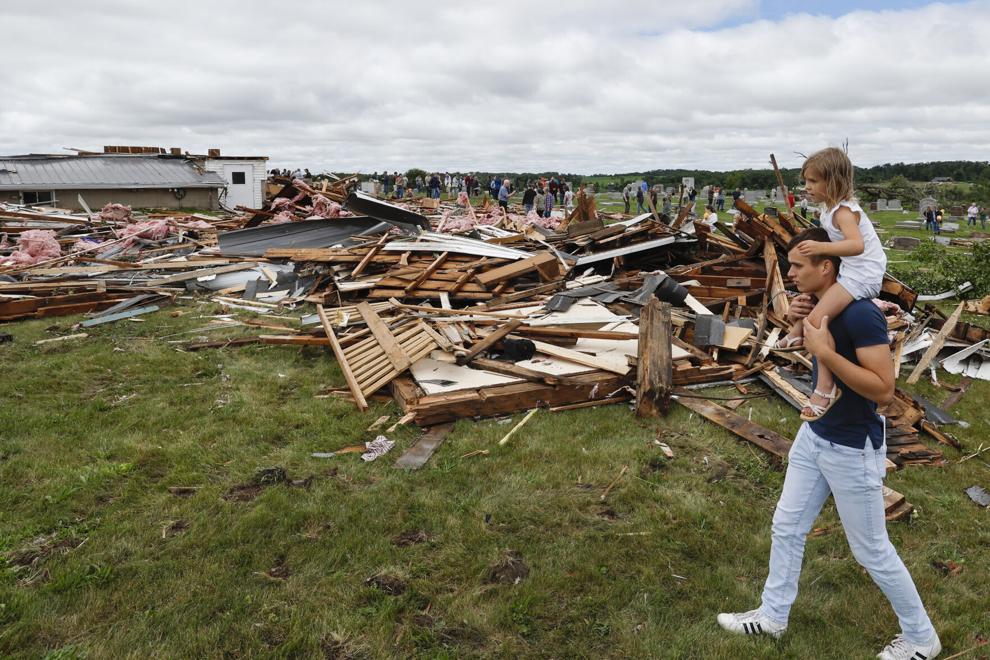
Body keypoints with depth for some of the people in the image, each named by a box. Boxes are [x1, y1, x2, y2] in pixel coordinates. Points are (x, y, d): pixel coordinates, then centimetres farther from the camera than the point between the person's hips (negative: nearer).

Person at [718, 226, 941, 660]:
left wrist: (825, 352, -32)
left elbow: (883, 388, -28)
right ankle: (772, 615, 34)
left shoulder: (861, 314, -26)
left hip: (853, 449, -8)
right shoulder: (820, 306, -1)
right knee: (786, 527, 16)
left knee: (871, 551, 9)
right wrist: (801, 323, -2)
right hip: (814, 436, 8)